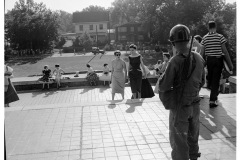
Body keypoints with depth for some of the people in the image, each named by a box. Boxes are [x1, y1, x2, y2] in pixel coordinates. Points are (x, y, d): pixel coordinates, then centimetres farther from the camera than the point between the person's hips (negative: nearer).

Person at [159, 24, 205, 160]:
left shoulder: (175, 61, -24)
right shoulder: (199, 58, -5)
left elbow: (163, 87, -20)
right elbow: (201, 82, 7)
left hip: (180, 107, -6)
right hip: (195, 105, 6)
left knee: (179, 140, 9)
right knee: (193, 137, 24)